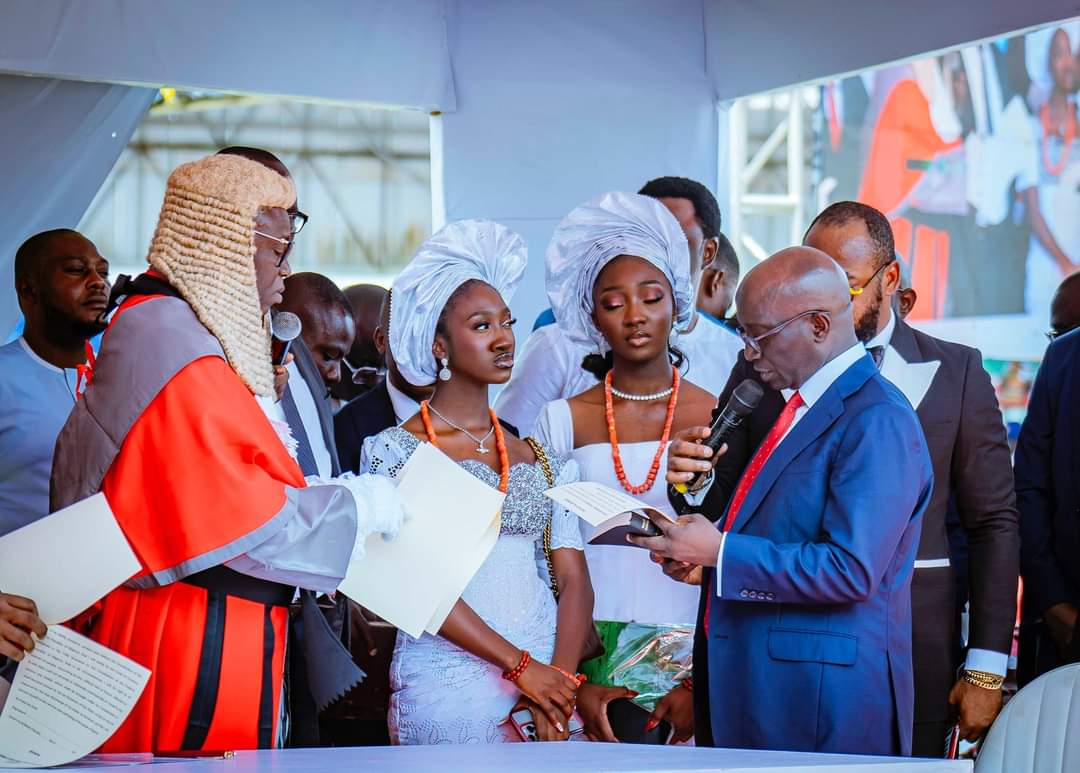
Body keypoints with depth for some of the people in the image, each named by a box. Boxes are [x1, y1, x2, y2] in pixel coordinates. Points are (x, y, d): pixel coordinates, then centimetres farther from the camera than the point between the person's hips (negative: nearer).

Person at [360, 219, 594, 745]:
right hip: (449, 679, -4)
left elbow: (574, 581, 8)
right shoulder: (393, 452, 2)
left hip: (546, 675, 4)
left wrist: (561, 678, -9)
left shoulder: (540, 460, 16)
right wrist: (520, 666, -12)